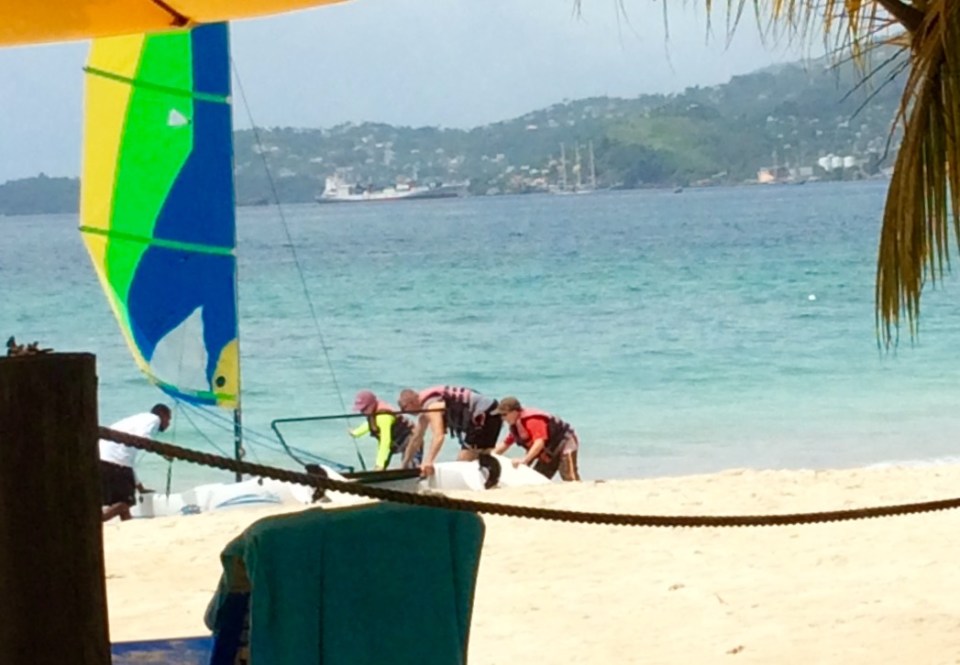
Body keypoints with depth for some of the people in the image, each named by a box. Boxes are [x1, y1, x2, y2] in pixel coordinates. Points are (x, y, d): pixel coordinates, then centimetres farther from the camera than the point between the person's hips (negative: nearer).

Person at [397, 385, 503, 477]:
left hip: (484, 416, -11)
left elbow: (438, 436, -32)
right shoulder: (425, 413, 14)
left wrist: (428, 461, -41)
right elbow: (416, 439, 23)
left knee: (463, 460, -13)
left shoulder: (430, 406, -18)